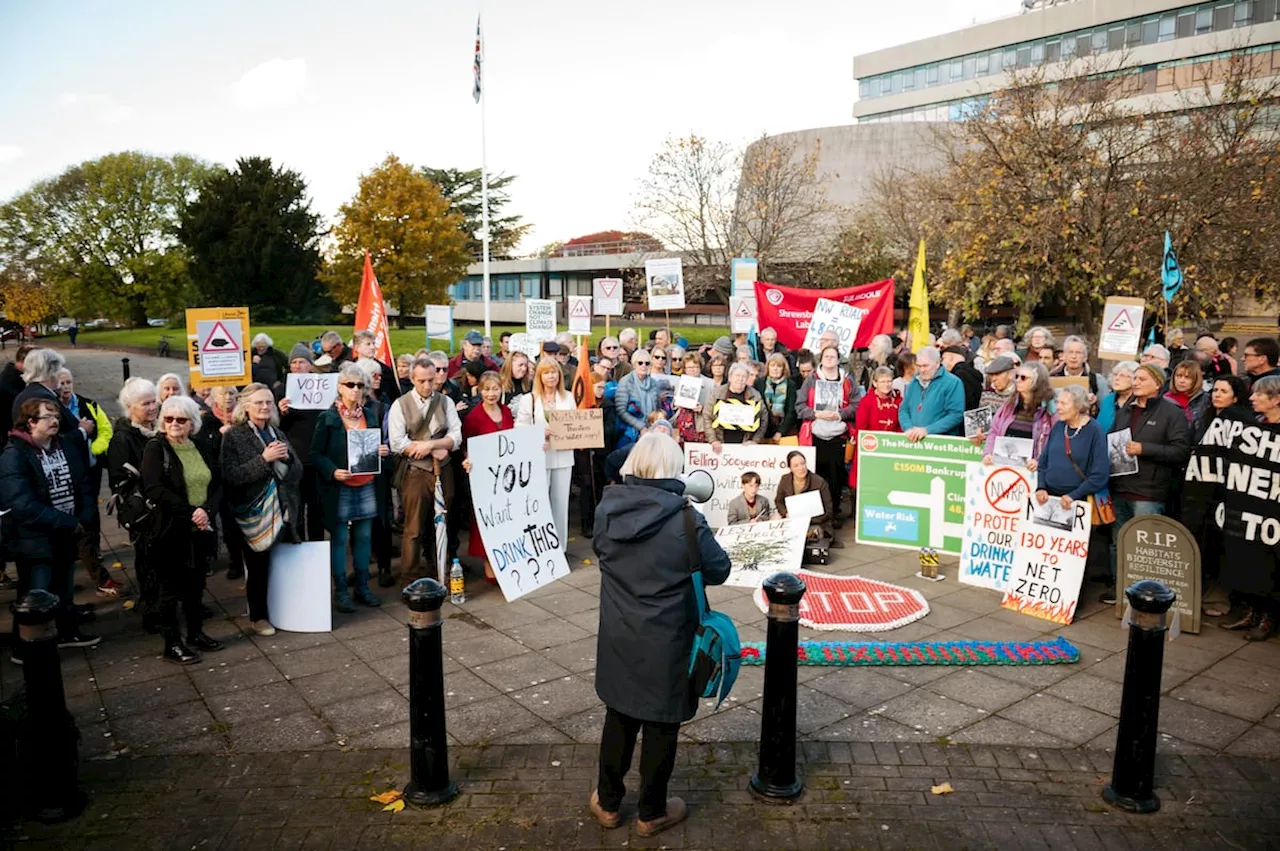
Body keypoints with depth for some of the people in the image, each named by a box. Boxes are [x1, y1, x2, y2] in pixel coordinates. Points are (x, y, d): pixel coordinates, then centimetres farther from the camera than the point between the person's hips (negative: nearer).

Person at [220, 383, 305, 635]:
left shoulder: (277, 433, 12)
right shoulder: (233, 436, -4)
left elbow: (298, 471, 10)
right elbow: (231, 476, -14)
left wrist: (287, 457, -11)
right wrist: (264, 459, -21)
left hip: (283, 510, 4)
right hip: (254, 513, -4)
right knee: (258, 567, 4)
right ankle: (258, 616, 21)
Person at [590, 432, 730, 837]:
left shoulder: (608, 509, -9)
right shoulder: (685, 520, -21)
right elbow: (718, 570, -7)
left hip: (618, 641, 4)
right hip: (665, 645, -4)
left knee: (619, 719, 21)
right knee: (661, 728, 14)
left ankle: (608, 803, 37)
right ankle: (652, 813, 31)